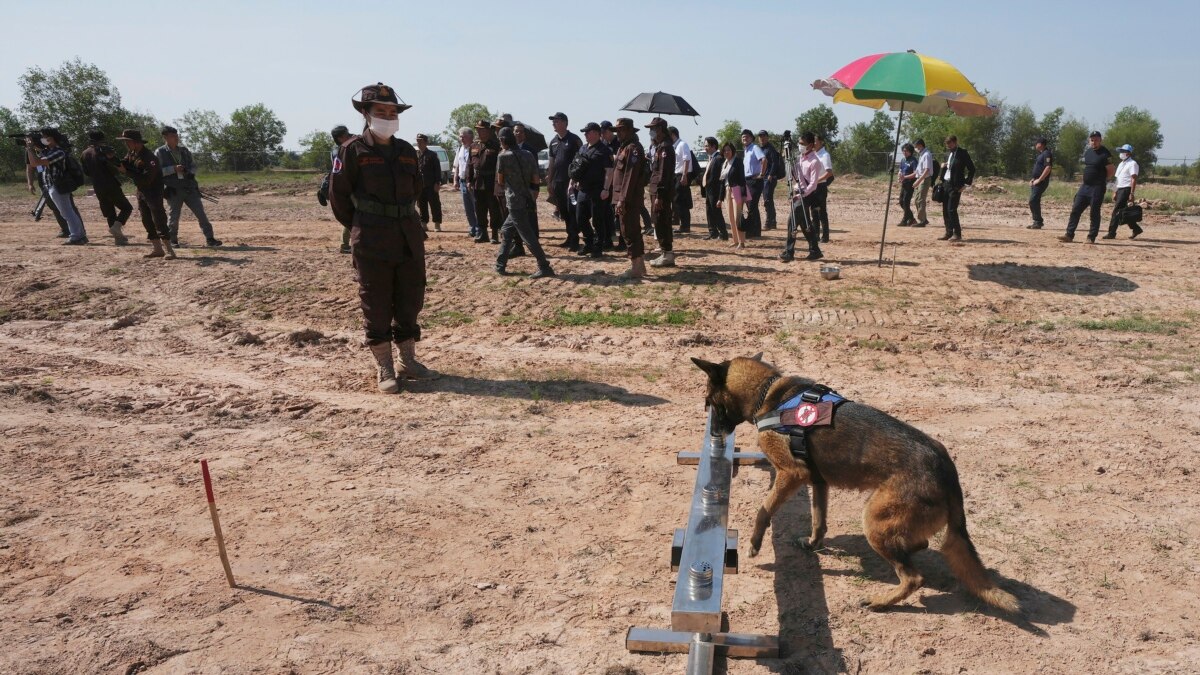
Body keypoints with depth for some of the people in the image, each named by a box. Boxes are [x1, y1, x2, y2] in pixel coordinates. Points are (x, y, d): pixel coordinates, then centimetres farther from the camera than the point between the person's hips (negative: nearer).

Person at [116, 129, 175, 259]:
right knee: (147, 221, 8)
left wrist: (126, 172, -24)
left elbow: (146, 179, -27)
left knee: (159, 220, -12)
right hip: (141, 192, 9)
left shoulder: (149, 157, -22)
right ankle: (158, 249, 13)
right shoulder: (132, 154, 6)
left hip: (153, 192, -9)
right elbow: (123, 165, 10)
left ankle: (169, 250, -11)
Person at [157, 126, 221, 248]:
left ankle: (209, 239, 0)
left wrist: (191, 173, -3)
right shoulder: (160, 153, -1)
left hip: (189, 187, 4)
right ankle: (172, 240, 17)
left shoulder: (184, 150, 13)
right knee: (174, 215, 1)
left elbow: (193, 165, 19)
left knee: (201, 213, -2)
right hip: (173, 190, -4)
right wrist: (173, 169, -17)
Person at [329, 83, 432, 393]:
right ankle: (384, 368, 11)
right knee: (377, 306, 1)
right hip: (373, 243, -5)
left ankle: (408, 360, 24)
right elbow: (339, 196, 0)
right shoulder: (353, 151, -5)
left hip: (410, 238, 5)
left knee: (411, 300, 10)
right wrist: (361, 228, 6)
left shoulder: (407, 151, 9)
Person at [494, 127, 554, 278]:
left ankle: (545, 267, -10)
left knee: (528, 236, -6)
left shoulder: (503, 156, -8)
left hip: (515, 202, -7)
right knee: (506, 231, 19)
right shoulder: (528, 155, 7)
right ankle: (500, 265, 24)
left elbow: (500, 181, -1)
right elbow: (536, 180, 6)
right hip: (528, 200, 7)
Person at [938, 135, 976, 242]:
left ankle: (957, 234, -6)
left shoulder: (963, 153, -8)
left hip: (955, 185, -7)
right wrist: (942, 180, 11)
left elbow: (972, 169, -7)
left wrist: (966, 184, -10)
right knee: (945, 210, 7)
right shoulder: (948, 153, 14)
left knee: (951, 209, -12)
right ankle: (949, 233, 13)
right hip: (946, 184, 8)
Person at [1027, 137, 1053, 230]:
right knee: (1034, 201, 12)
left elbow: (1048, 168, -23)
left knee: (1033, 201, -15)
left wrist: (1039, 180, -23)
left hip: (1041, 182, -10)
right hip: (1035, 182, 10)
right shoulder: (1041, 154, 20)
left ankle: (1038, 223, -12)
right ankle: (1037, 222, 18)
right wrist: (1033, 179, 15)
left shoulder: (1047, 154, -12)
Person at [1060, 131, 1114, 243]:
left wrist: (1101, 179, -1)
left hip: (1097, 188, -7)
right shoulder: (1087, 152, 11)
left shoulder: (1105, 154, -11)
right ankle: (1069, 235, 6)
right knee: (1075, 209, 3)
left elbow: (1111, 170, -9)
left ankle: (1091, 238, 5)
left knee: (1095, 212, -1)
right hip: (1085, 186, 7)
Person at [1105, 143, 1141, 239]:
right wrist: (1115, 193, 19)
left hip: (1126, 189, -9)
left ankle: (1111, 233, -11)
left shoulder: (1132, 164, -9)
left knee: (1117, 211, -11)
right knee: (1122, 212, 11)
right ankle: (1136, 229, 21)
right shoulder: (1121, 164, 19)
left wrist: (1132, 194, -22)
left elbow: (1134, 179, -15)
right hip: (1120, 189, 9)